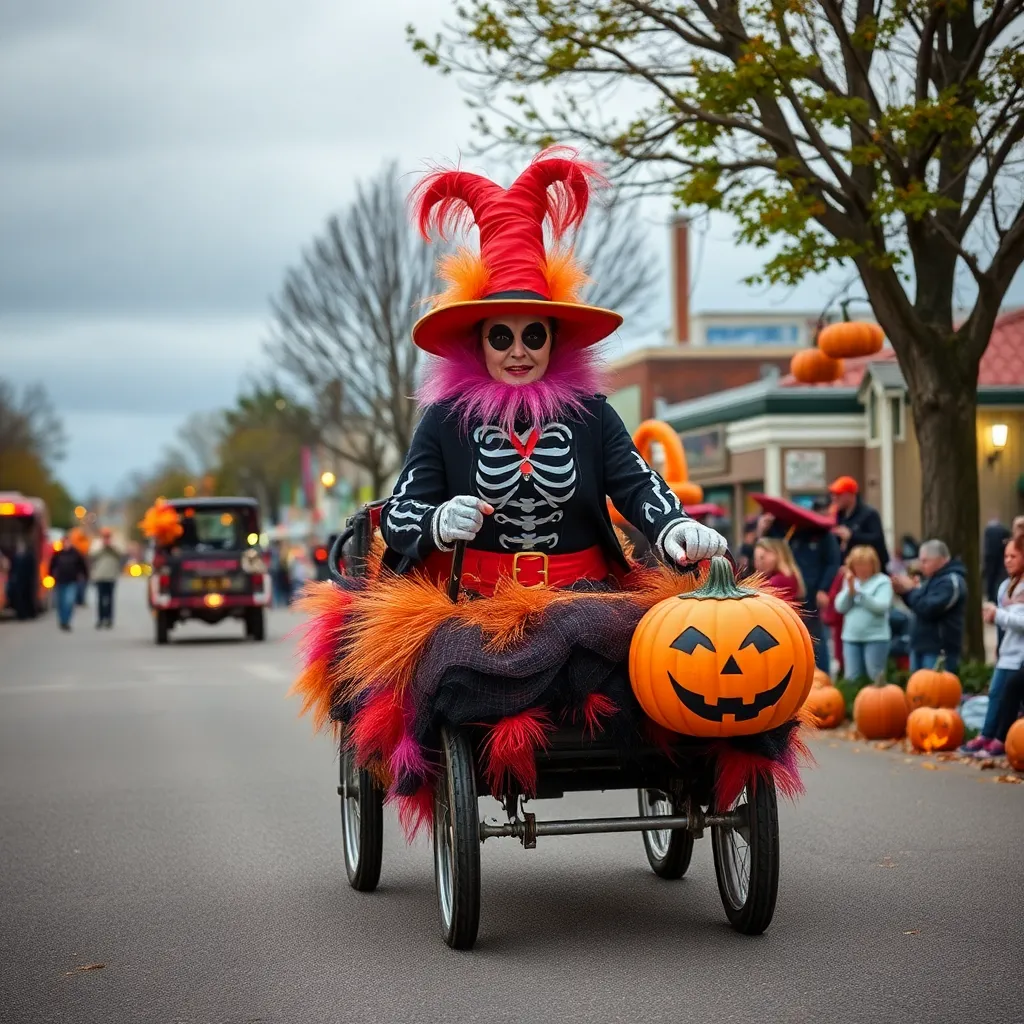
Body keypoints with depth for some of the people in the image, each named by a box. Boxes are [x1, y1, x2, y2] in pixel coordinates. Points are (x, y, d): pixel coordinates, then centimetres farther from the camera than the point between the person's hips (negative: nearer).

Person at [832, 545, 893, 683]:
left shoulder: (882, 581, -2)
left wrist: (858, 592, -16)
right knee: (851, 678, 6)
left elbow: (881, 606, -15)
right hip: (851, 637, 4)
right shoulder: (848, 581, 11)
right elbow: (840, 607, 3)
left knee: (876, 678, -3)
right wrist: (849, 590, -12)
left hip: (876, 637, -4)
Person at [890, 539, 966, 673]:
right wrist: (903, 592, 7)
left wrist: (911, 589, -11)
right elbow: (920, 607, 24)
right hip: (921, 646, 10)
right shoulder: (933, 578, 17)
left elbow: (929, 609, -23)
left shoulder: (951, 581, -14)